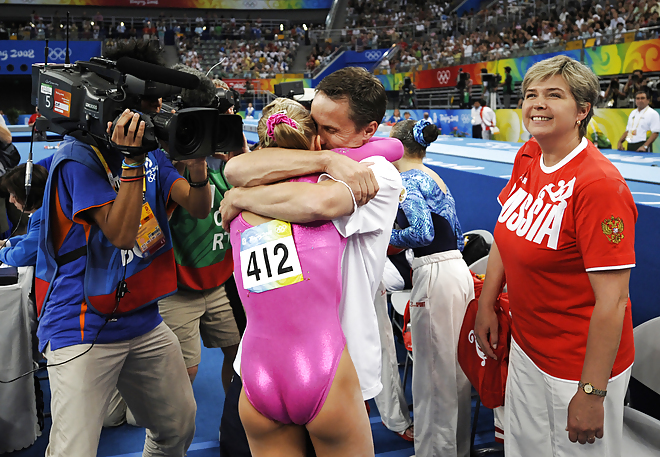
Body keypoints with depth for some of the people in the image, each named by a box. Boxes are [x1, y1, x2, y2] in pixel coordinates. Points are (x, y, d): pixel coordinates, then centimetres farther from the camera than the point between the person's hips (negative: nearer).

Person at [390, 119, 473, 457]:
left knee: (433, 370, 3)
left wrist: (387, 236, -6)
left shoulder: (408, 180, -10)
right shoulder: (435, 178, 17)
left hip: (435, 275, -9)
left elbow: (423, 233, -22)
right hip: (459, 269, 9)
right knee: (455, 366, 18)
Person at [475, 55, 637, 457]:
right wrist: (486, 304, 12)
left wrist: (591, 393, -22)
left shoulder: (598, 183, -25)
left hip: (580, 366, -7)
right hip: (526, 348, 7)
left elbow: (611, 301, -25)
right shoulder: (527, 159, 0)